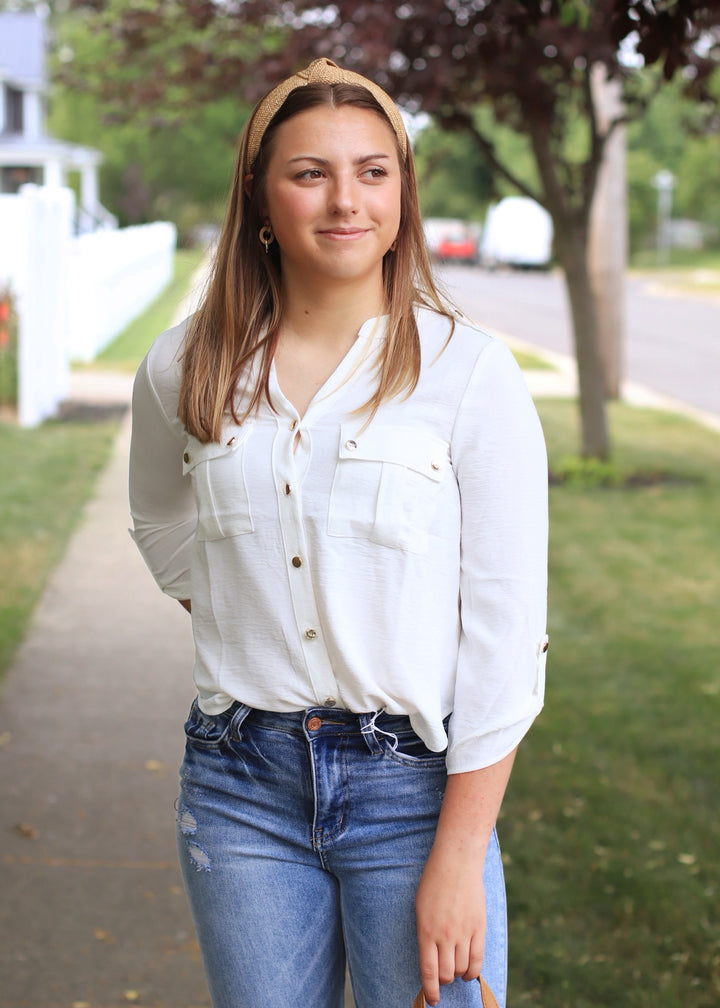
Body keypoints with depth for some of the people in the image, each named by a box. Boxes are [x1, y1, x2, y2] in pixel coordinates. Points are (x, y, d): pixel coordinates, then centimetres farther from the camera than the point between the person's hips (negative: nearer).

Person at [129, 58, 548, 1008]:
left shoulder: (471, 370, -8)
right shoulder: (184, 369, 2)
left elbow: (505, 631, -10)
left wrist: (460, 856, -13)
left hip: (415, 784, -3)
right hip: (242, 787, 3)